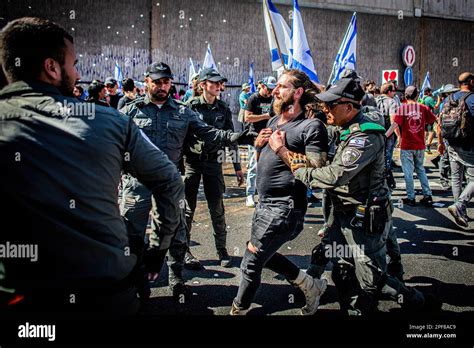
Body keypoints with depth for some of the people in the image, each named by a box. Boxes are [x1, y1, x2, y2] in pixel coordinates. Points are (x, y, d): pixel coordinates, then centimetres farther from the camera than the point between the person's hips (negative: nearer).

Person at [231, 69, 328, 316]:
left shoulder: (311, 127, -14)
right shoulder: (274, 120, 12)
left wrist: (281, 150, -20)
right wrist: (258, 144, 1)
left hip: (283, 208, -10)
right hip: (265, 203, 10)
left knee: (251, 262, 0)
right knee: (264, 255, 22)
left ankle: (238, 311, 23)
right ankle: (310, 286, 38)